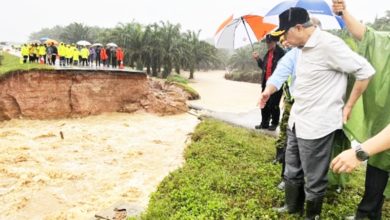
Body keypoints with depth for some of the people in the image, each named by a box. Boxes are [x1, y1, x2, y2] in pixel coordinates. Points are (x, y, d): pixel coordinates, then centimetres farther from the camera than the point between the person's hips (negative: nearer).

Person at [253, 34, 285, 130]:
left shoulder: (281, 53, -14)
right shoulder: (268, 53, 12)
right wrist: (258, 59, 6)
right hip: (266, 83, 8)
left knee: (273, 105, 3)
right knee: (264, 104, 13)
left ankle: (274, 123, 21)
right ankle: (264, 123, 26)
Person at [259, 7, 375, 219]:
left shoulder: (328, 44, -20)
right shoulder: (304, 47, 7)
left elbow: (365, 71, -16)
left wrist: (348, 107, -10)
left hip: (316, 125, -9)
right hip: (296, 121, 9)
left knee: (313, 178, 8)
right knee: (292, 170, 23)